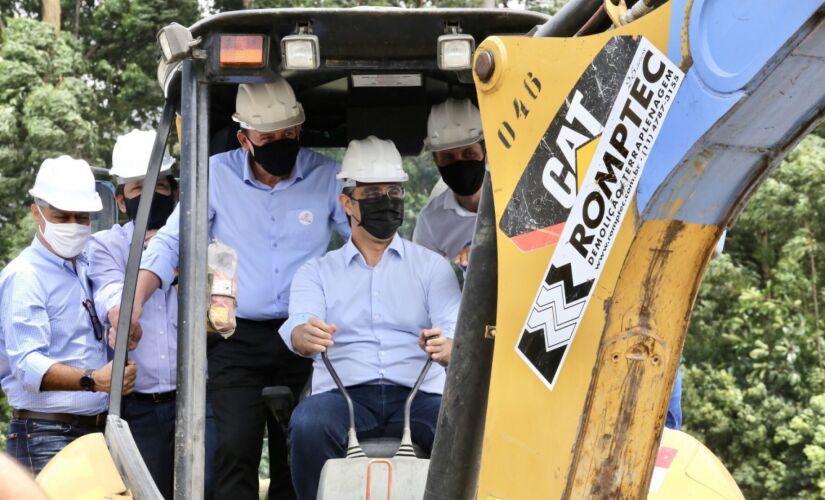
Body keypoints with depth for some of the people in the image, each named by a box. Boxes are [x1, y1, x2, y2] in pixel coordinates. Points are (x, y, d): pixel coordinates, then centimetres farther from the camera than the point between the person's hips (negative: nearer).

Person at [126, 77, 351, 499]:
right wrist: (134, 304, -9)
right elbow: (170, 243, 3)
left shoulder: (328, 177, 0)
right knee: (235, 450, -13)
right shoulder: (217, 174, -1)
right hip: (237, 340, -1)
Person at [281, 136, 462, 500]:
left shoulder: (431, 266, 17)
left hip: (417, 392, 0)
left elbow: (453, 328, 1)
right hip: (343, 392, 0)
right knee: (308, 425, -34)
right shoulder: (317, 272, 18)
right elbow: (297, 326, -2)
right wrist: (306, 336, -29)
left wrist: (447, 346, -26)